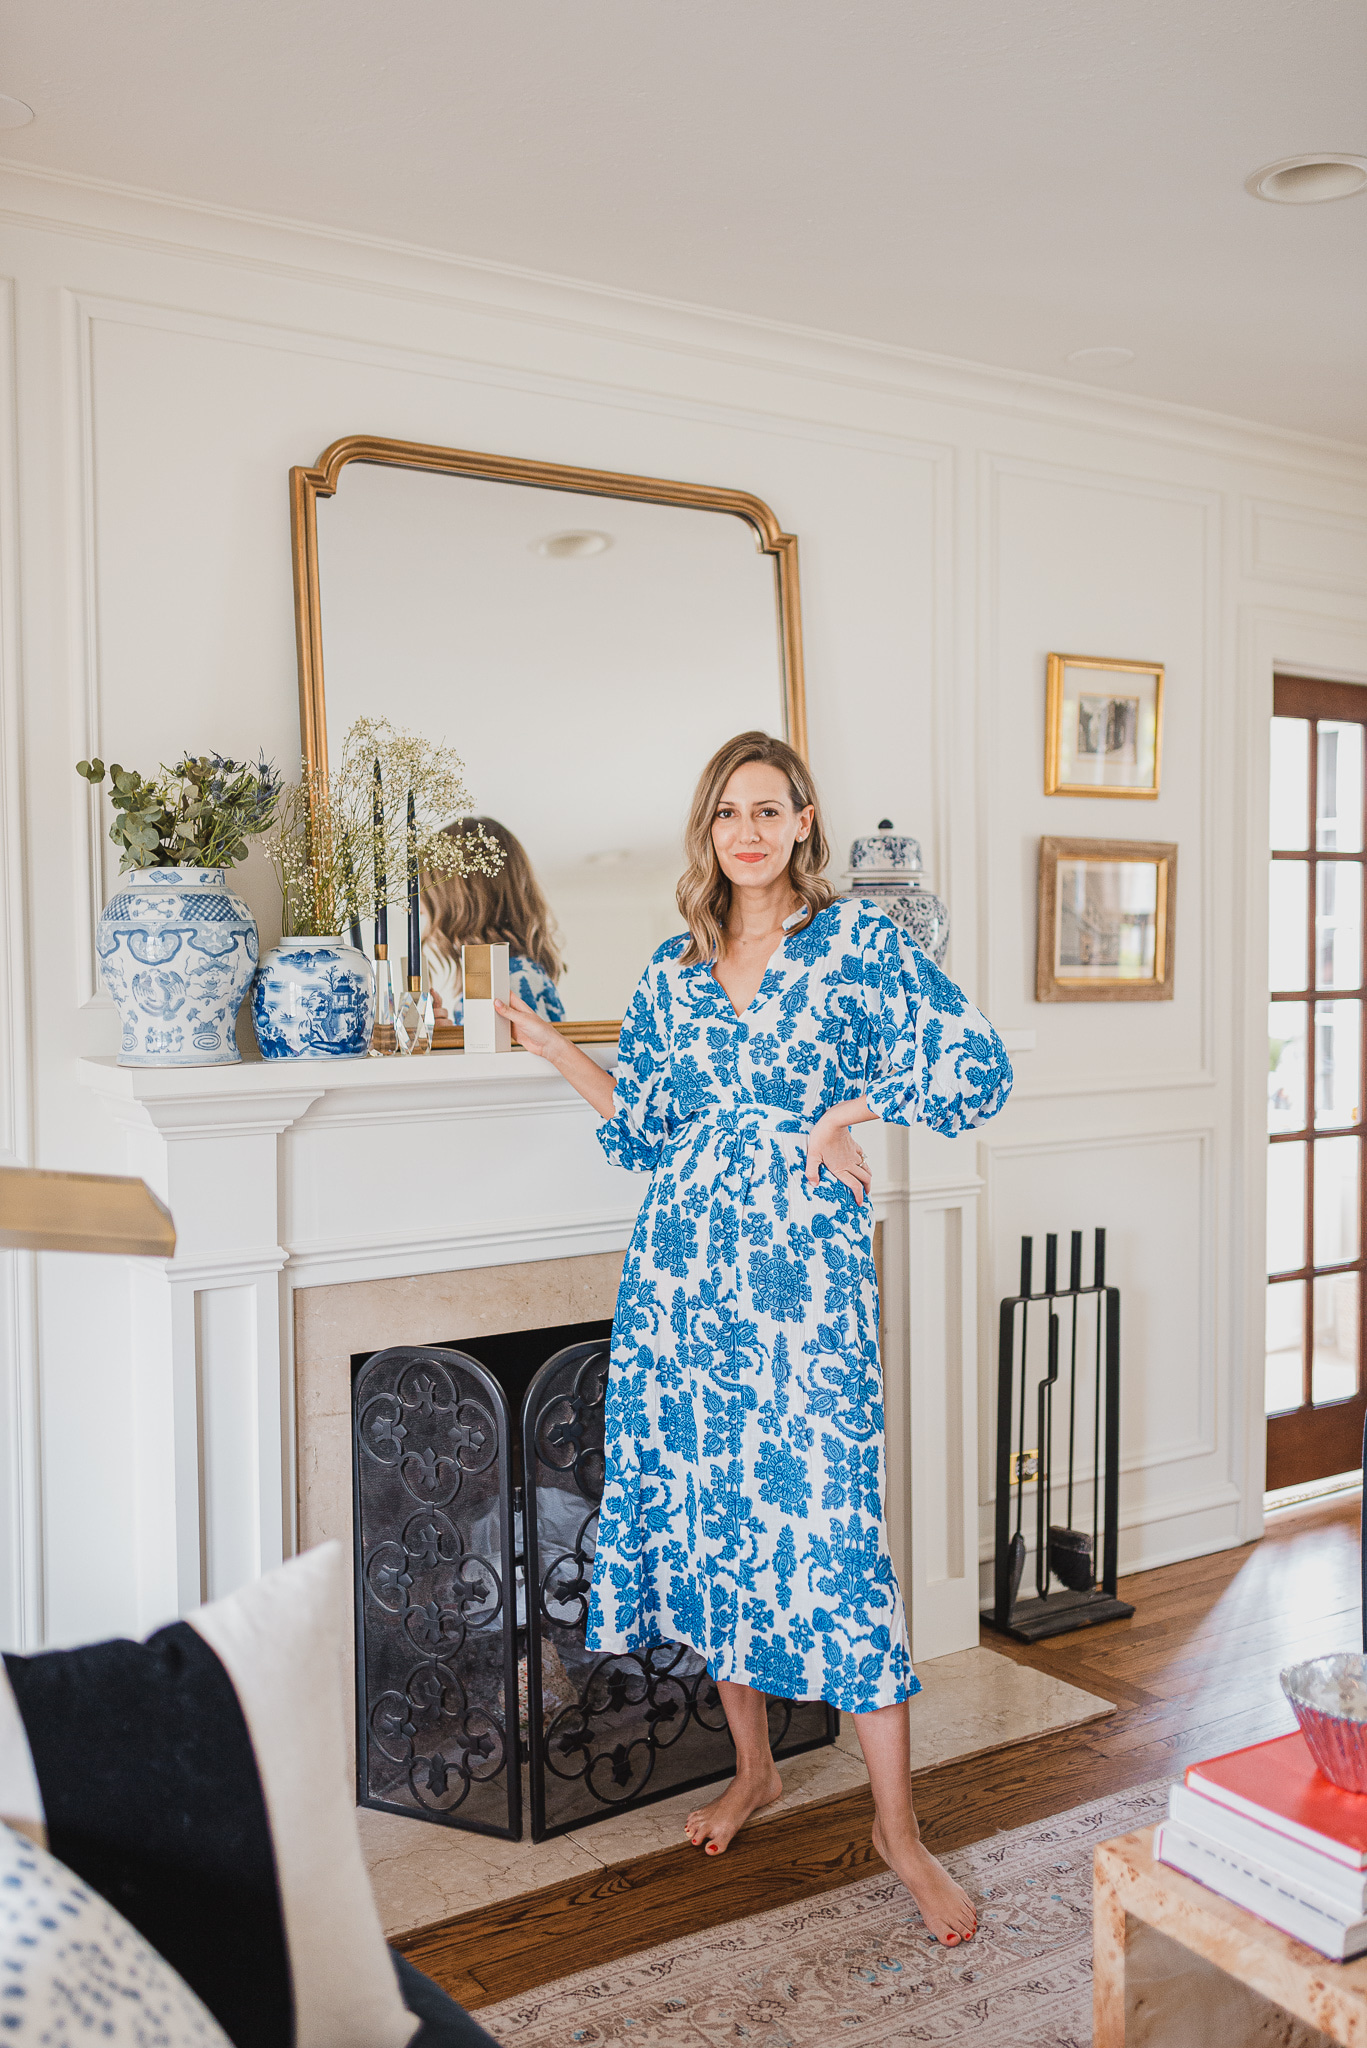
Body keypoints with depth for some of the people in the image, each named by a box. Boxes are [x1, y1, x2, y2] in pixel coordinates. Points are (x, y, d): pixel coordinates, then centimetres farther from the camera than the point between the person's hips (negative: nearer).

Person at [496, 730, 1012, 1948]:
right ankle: (754, 1767, 32)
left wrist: (852, 1110, -9)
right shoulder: (674, 970, 12)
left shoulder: (860, 942, -1)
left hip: (804, 1275, -5)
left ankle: (898, 1827, 9)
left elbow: (982, 1068, -5)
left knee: (830, 1527, -5)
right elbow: (641, 1127, 14)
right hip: (683, 1274, 5)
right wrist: (543, 1038, 10)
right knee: (705, 1515, 11)